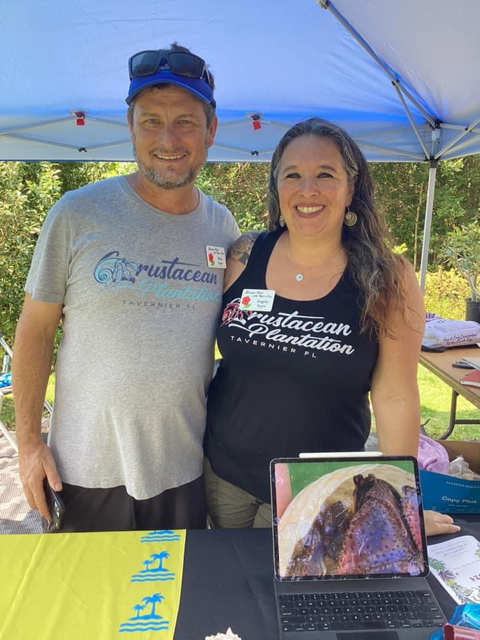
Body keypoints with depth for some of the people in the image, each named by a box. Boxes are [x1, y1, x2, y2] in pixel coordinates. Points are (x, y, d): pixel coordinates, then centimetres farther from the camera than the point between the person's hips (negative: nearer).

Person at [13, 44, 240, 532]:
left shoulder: (223, 227, -1)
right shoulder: (77, 214, -10)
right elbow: (35, 330, -4)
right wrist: (28, 440, -4)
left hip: (186, 468, 3)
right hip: (88, 469, -2)